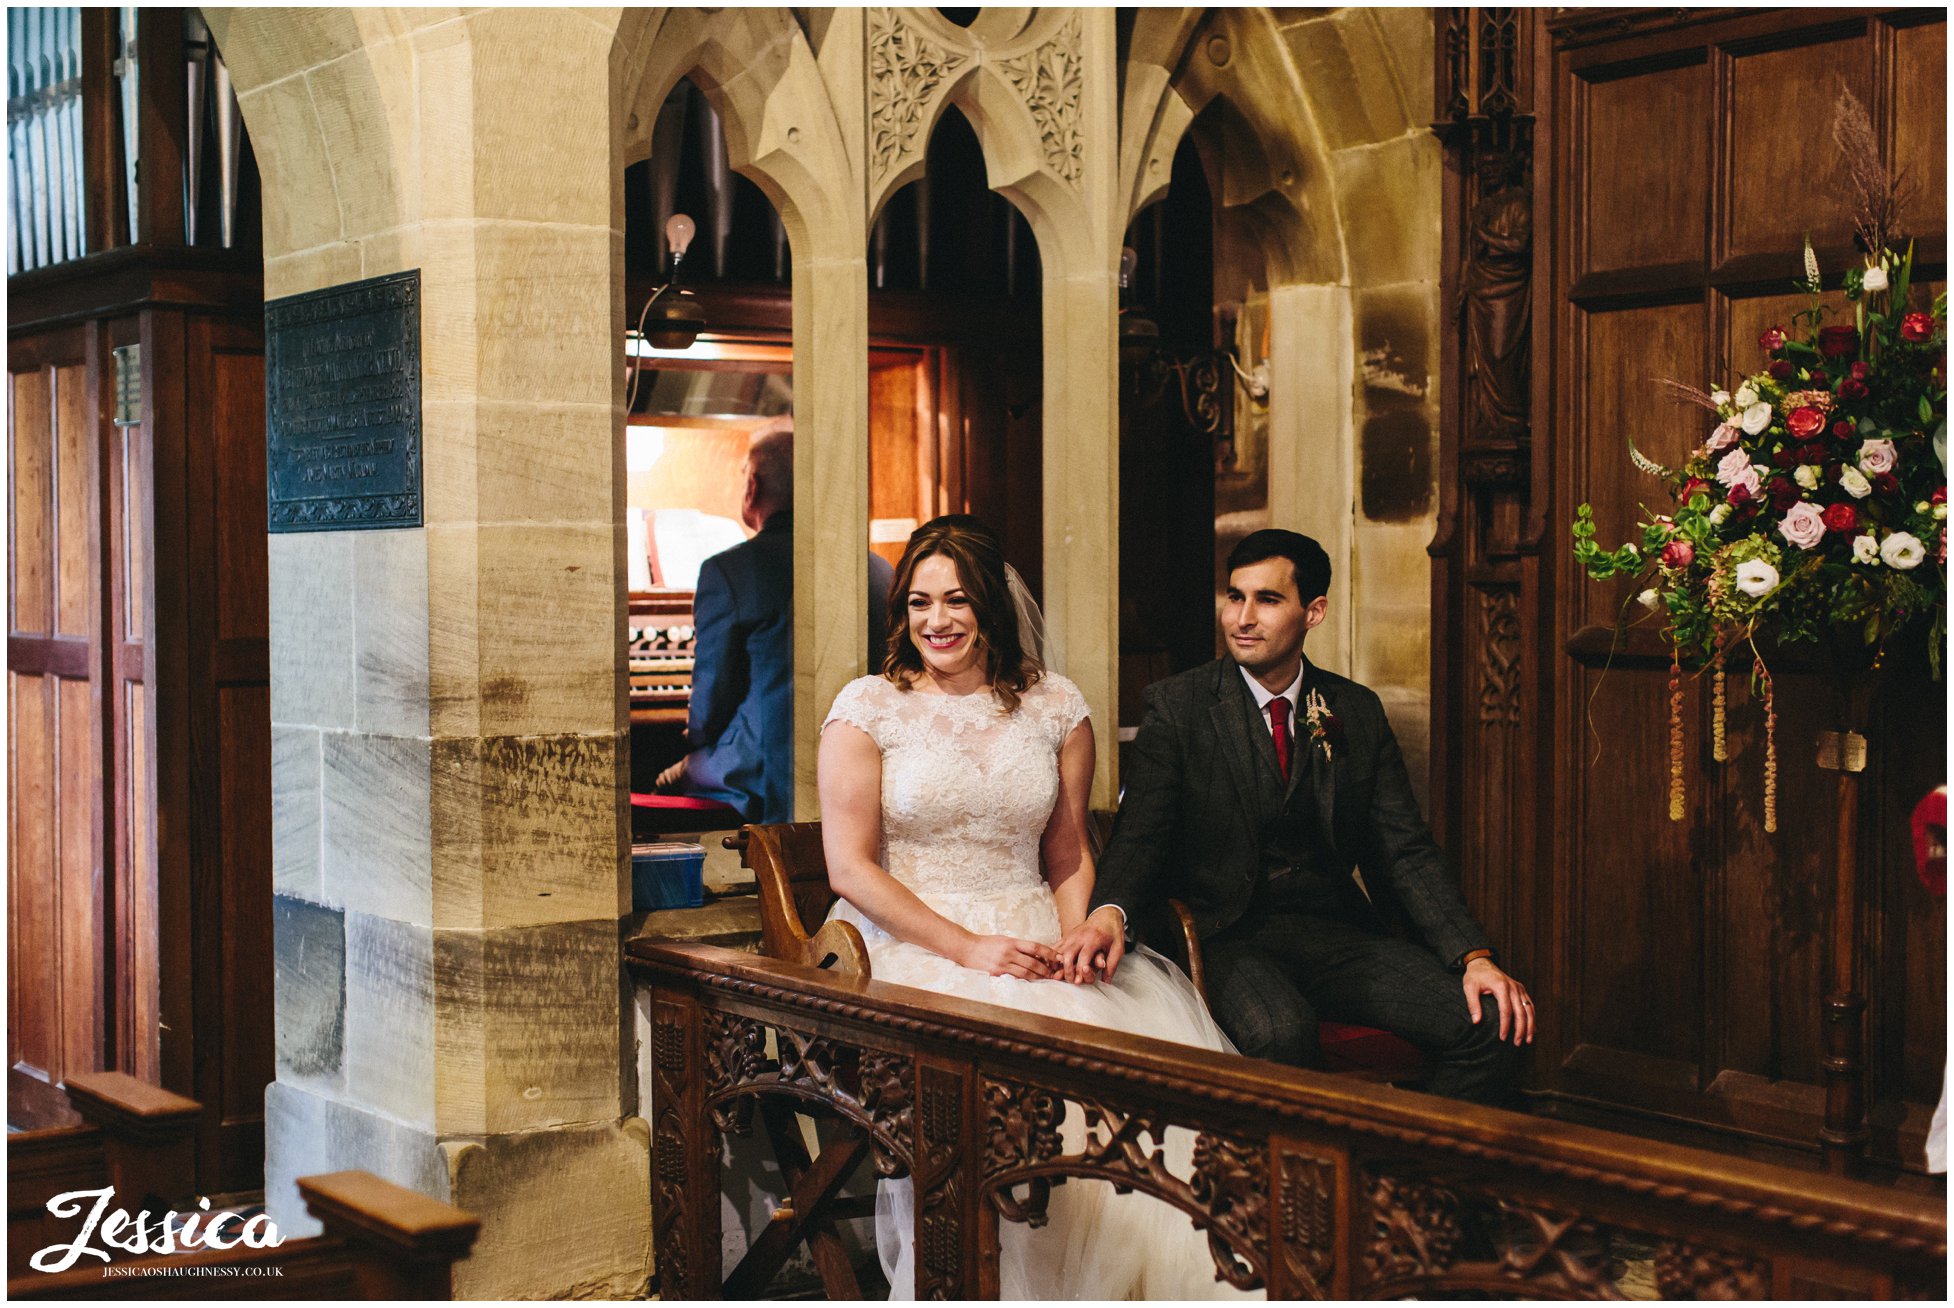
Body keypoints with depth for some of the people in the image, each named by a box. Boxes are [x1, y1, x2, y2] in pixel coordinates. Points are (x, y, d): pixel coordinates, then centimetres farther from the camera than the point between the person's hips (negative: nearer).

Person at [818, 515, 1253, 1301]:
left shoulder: (1054, 706, 12)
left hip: (1032, 940, 3)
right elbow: (850, 867, -3)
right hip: (909, 943, -3)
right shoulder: (868, 708, 2)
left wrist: (1075, 941, -6)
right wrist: (970, 949, -13)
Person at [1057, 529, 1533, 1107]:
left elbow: (1405, 851, 8)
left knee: (1491, 1022, -18)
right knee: (1281, 1033, -37)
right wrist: (1110, 912, -27)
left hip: (1338, 931, 4)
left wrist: (1474, 956, -7)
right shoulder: (1175, 706, 2)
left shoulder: (1357, 711, 11)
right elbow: (1141, 835, -4)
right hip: (1229, 939, -3)